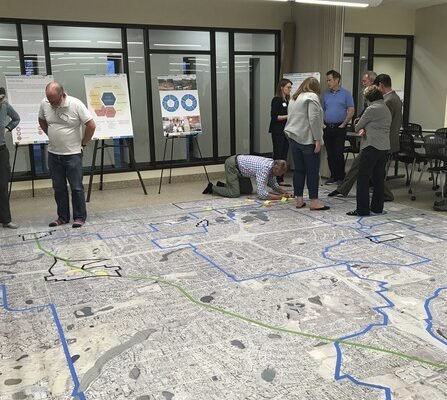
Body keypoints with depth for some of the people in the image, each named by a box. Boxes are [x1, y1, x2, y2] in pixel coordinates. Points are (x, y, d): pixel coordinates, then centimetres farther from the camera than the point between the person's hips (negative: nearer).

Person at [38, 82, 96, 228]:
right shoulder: (44, 104, -3)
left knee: (76, 187, 2)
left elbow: (91, 125, -12)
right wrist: (52, 137, 11)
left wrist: (83, 143, -6)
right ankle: (62, 217, 23)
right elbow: (42, 121, 17)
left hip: (73, 154, -4)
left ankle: (80, 217, 14)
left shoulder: (76, 104, -16)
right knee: (58, 188, 11)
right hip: (53, 154, 4)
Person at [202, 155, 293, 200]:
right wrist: (280, 197, -32)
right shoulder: (264, 169, -32)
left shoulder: (273, 165, -5)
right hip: (232, 165, -9)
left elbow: (274, 185, 9)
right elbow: (262, 194, -36)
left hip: (239, 161, 9)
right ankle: (212, 188, 6)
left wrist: (285, 192, -7)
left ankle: (222, 185, 25)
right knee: (235, 193, -15)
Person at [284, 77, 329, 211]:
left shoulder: (294, 98, 19)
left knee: (299, 170, 9)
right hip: (308, 139, -7)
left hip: (294, 138, 8)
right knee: (313, 171, -2)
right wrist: (318, 139, -14)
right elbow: (314, 119, -16)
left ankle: (299, 200, 12)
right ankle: (314, 201, 1)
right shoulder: (312, 97, -7)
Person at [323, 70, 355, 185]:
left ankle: (341, 177, 3)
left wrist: (343, 124, -9)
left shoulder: (345, 93, -2)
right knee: (330, 154, 7)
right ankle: (333, 176, 15)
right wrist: (322, 123, 5)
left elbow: (351, 111, -5)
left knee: (339, 154, -7)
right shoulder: (326, 94, 12)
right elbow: (321, 110, 17)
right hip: (327, 128, 5)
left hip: (339, 128, -5)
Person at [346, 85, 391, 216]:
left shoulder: (372, 109, -10)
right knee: (378, 178, 12)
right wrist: (364, 130, 1)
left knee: (363, 178, -3)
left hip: (371, 147, -9)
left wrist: (360, 130, 18)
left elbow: (357, 127, -3)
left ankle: (362, 209, -3)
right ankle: (377, 207, 18)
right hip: (385, 148, 9)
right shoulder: (387, 109, 17)